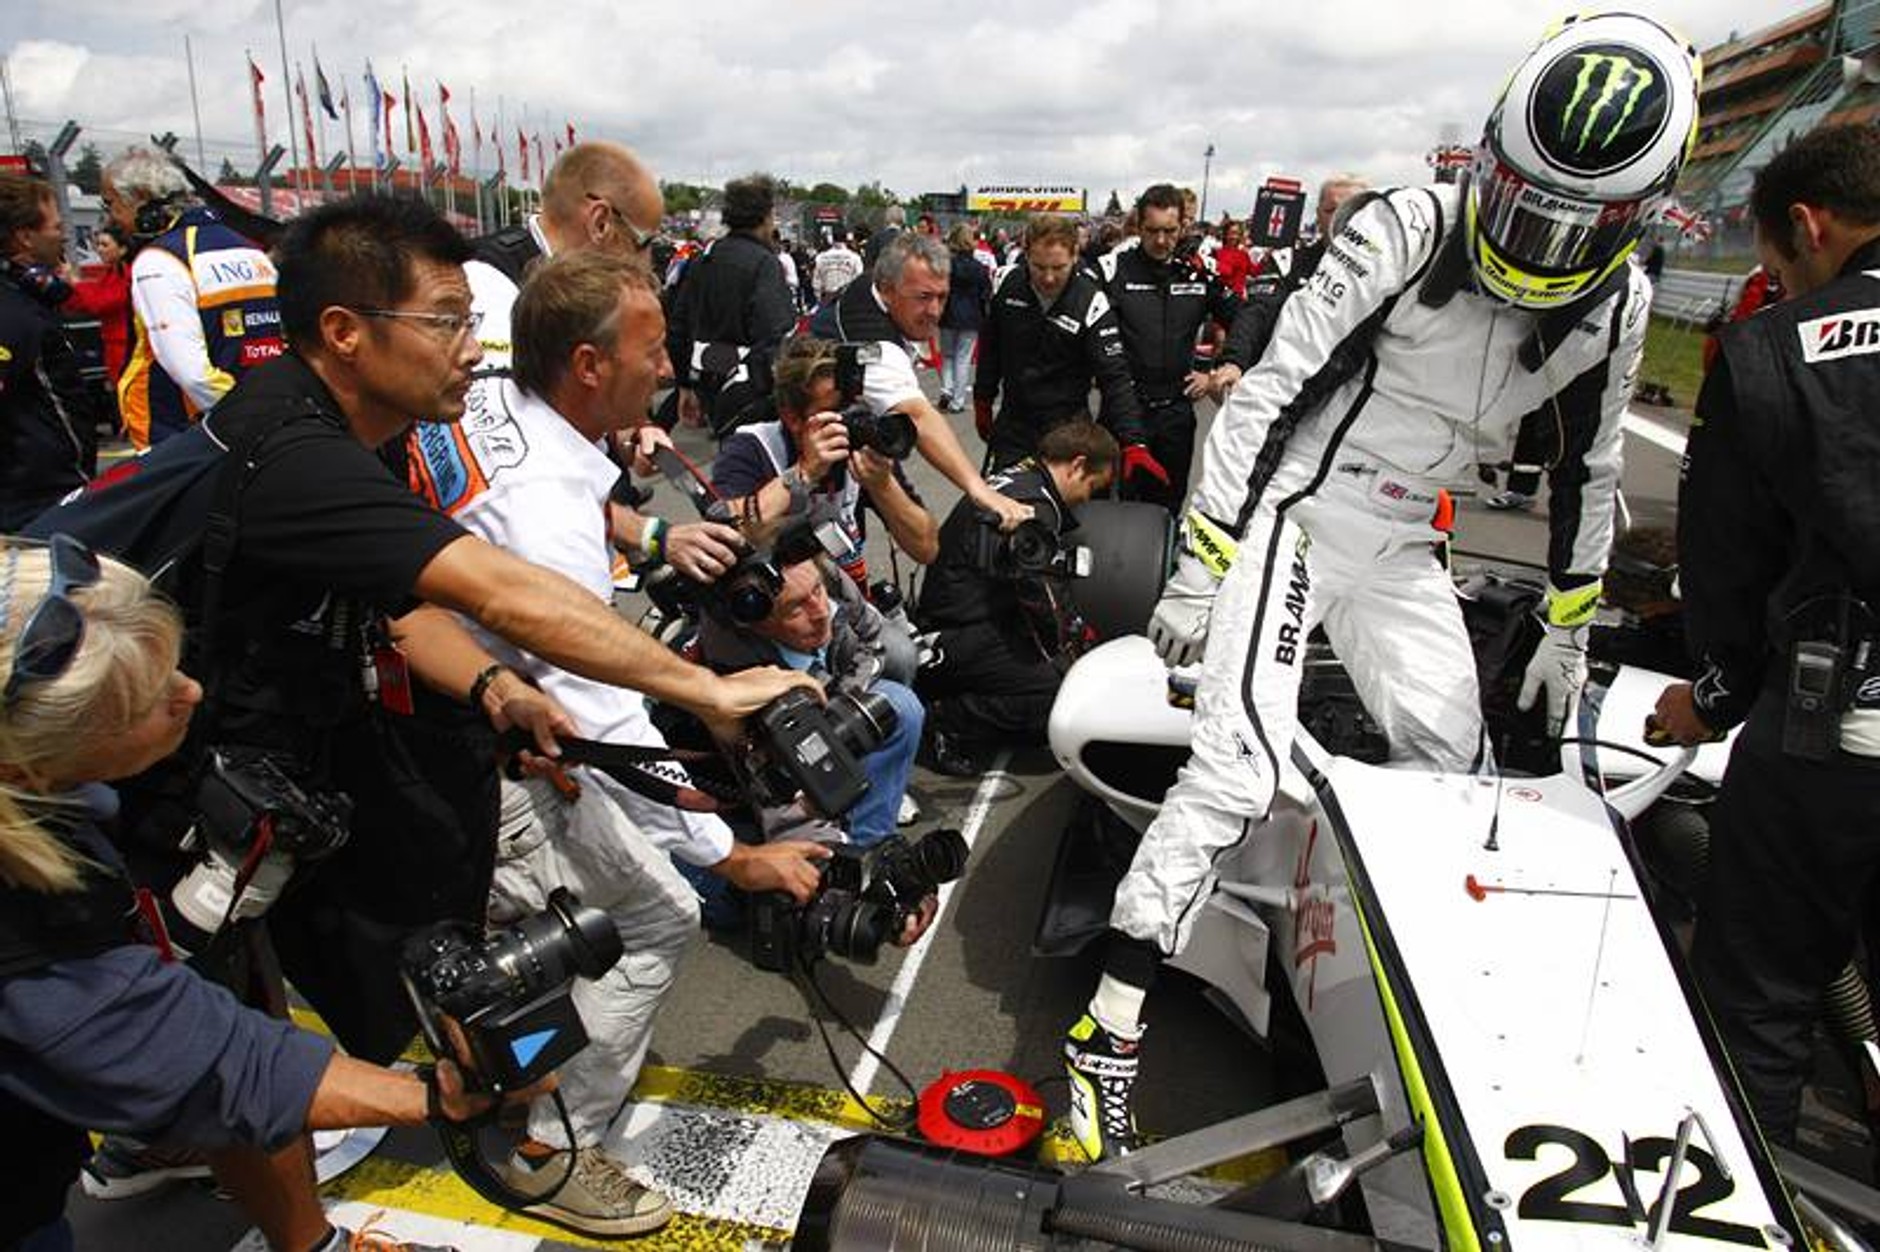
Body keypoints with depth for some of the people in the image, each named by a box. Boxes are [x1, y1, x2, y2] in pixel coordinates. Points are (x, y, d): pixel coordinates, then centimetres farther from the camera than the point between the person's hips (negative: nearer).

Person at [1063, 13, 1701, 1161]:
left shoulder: (1617, 305, 2)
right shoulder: (1408, 230, -16)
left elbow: (1591, 468, 15)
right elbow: (1266, 389, -16)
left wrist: (1570, 629, 17)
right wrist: (1201, 564, -18)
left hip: (1404, 550, 6)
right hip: (1292, 516, -6)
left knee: (1460, 774, 3)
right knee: (1239, 773, -17)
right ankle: (1109, 1035, -10)